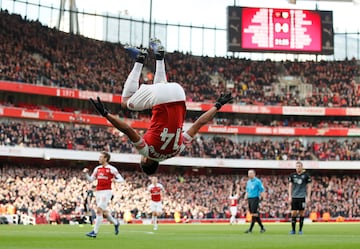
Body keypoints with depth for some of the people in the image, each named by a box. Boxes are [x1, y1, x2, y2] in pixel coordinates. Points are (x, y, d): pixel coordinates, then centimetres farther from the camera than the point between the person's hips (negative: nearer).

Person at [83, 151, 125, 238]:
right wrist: (86, 173, -1)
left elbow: (121, 179, -5)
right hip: (98, 192, 7)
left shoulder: (111, 169, -5)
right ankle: (115, 223, 38)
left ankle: (95, 232, -13)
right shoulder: (97, 168, 13)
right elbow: (91, 180, 15)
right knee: (103, 212, 13)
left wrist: (115, 180, -25)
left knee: (99, 210, -15)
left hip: (106, 192, -7)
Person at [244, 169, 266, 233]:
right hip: (249, 199, 8)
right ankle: (262, 227, 17)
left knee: (254, 214, -10)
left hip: (255, 198, -7)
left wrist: (259, 197, -14)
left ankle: (250, 229, -11)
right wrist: (246, 196, 7)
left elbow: (262, 190, -6)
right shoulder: (248, 182, 16)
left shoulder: (257, 181, -6)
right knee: (255, 214, 8)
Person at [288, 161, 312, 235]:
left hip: (302, 197, -2)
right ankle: (293, 230, 7)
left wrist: (308, 197, -4)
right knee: (293, 213, 0)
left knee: (301, 213, 2)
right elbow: (290, 186, 11)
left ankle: (300, 230, 10)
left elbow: (309, 186, 2)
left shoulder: (306, 175, 0)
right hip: (294, 197, 2)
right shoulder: (292, 175, 7)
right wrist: (290, 196, 3)